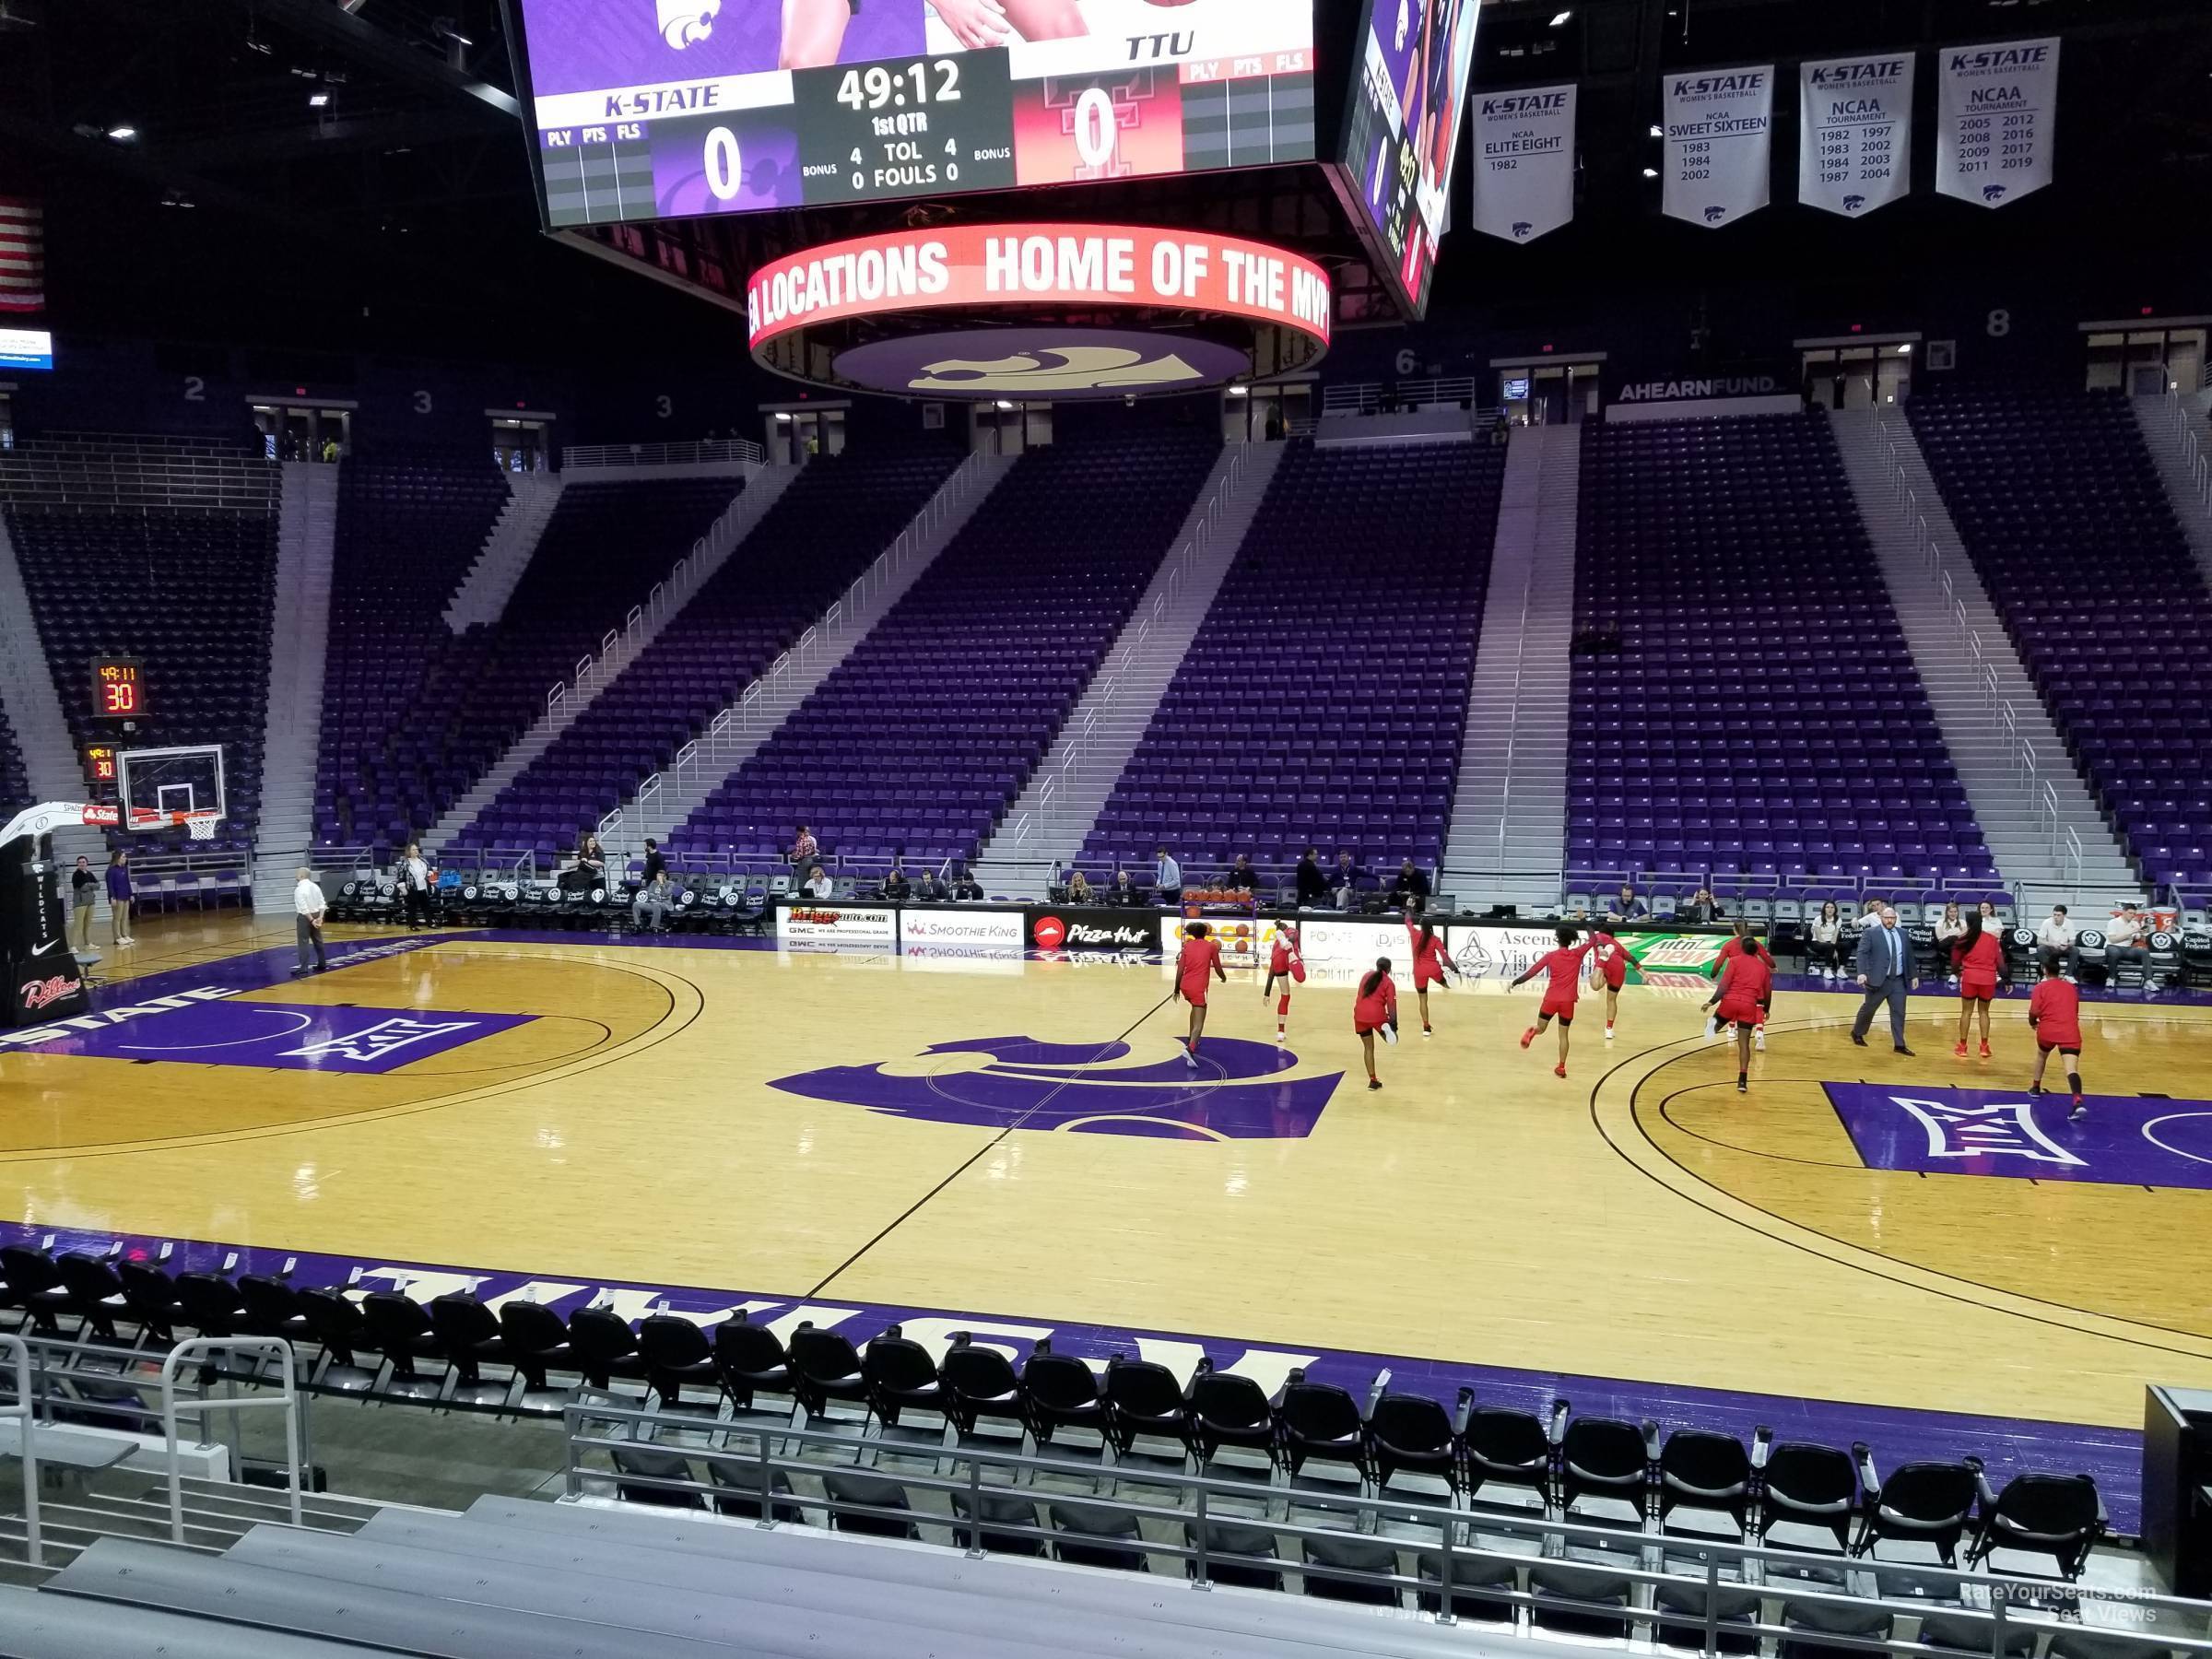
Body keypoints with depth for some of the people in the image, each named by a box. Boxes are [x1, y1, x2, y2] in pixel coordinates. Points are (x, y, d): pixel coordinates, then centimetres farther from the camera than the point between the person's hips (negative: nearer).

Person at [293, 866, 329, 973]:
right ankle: (322, 964, 23)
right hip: (315, 915, 7)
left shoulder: (299, 889, -15)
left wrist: (311, 920, -16)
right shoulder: (315, 886, 7)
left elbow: (303, 908, -20)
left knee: (303, 943, -7)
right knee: (317, 940, 15)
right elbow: (322, 904, 3)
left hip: (305, 917, -7)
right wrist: (320, 917, -2)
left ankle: (304, 968, -11)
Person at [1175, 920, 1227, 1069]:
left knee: (1196, 1008, 33)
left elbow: (1180, 970, 6)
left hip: (1185, 986, 5)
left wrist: (1177, 990, 13)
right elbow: (1218, 969, 7)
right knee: (1199, 1023, -8)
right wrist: (1224, 978, 28)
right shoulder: (1211, 946, 4)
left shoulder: (1188, 946, 11)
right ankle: (1190, 1048, -33)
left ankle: (1192, 1041, 36)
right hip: (1199, 988, -5)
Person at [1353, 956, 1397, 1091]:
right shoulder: (1389, 982, 2)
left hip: (1360, 1014, 4)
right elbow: (1391, 1004, -6)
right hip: (1377, 1014, -4)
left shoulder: (1368, 975, 16)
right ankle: (1386, 1028, -18)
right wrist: (1394, 1023, -7)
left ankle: (1372, 1080, 10)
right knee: (1390, 1038, 19)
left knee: (1368, 1048, 12)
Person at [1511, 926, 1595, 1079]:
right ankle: (1561, 1067, 9)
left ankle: (1531, 1032, -18)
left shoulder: (1550, 956, -2)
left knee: (1540, 1028, 16)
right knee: (1563, 1034, 11)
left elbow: (1532, 972, -4)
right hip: (1568, 1001, 1)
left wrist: (1514, 983, 3)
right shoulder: (1577, 954, 2)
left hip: (1551, 999, -1)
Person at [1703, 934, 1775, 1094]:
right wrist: (1766, 1010, 38)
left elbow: (1724, 984, -6)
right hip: (1749, 1005, 2)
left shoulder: (1734, 960, 6)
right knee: (1744, 1043, 2)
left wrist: (1712, 1001, -8)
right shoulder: (1763, 967, 16)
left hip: (1731, 1000, -2)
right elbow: (1768, 993, 22)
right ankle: (1742, 1080, -7)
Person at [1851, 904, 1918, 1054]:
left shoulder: (1902, 933, 10)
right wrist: (1862, 973, -28)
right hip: (1878, 980, -4)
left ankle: (1899, 1044, 7)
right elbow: (1862, 953, -15)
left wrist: (1913, 976, 16)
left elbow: (1909, 955, 17)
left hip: (1898, 981, 4)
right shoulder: (1871, 933, -6)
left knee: (1899, 1012, 2)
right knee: (1868, 1009, 9)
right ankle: (1857, 1033, 30)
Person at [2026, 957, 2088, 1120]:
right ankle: (2078, 1102, -34)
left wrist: (2032, 1023, 16)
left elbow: (2034, 1012, -5)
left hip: (2047, 1030, -1)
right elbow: (2075, 1011, 25)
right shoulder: (2071, 987, 18)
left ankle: (2035, 1087, 42)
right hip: (2070, 1033, 1)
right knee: (2072, 1069, -14)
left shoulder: (2041, 988, 6)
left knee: (2041, 1054, 32)